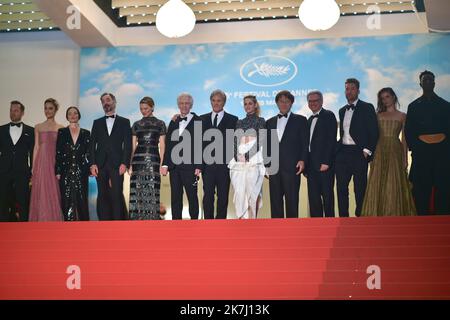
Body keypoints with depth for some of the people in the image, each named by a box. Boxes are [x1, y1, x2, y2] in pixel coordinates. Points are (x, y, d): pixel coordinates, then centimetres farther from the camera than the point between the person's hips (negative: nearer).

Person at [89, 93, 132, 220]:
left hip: (117, 165, -2)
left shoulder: (124, 122, 11)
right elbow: (92, 144, 11)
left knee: (117, 195, -9)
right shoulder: (97, 123, 18)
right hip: (100, 165, 2)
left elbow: (128, 144, 3)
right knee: (102, 196, 0)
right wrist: (92, 164, -2)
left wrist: (124, 163, -9)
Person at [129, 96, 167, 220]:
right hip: (138, 159, 2)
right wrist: (129, 164, 4)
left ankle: (152, 218, -3)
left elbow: (162, 145, 5)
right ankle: (137, 218, 1)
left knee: (152, 190, -7)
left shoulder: (160, 124, 9)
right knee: (137, 190, -3)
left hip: (153, 159, -2)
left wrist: (162, 163, -5)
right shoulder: (136, 124, 14)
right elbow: (133, 145, 13)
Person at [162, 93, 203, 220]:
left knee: (192, 196, 1)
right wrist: (165, 164, 6)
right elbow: (168, 145, 14)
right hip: (174, 166, 5)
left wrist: (198, 166, -11)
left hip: (190, 166, -5)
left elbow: (201, 145, -5)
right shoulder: (173, 122, 16)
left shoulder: (198, 121, -1)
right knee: (175, 197, 6)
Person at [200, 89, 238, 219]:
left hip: (224, 164, -2)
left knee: (223, 197, 2)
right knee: (207, 196, 2)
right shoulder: (203, 119, 13)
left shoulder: (232, 120, 5)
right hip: (207, 164, 2)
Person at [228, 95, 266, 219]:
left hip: (254, 162, -3)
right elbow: (235, 142, 15)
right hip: (239, 162, 4)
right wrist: (237, 156, 0)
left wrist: (248, 155, -9)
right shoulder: (239, 123, 19)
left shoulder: (260, 121, 8)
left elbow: (261, 142, 0)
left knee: (252, 192, -7)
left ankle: (252, 219, -2)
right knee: (239, 192, -4)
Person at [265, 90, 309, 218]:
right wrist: (265, 164, 8)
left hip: (291, 166, -3)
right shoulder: (270, 122, 19)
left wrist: (302, 160, -9)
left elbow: (305, 142, 3)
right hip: (274, 166, 4)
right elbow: (267, 145, 17)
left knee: (292, 199, -4)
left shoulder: (300, 120, 9)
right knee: (275, 200, 3)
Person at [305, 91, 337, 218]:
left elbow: (331, 140, -11)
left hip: (325, 164, -7)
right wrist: (306, 165, 11)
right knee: (313, 197, 5)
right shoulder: (310, 120, 20)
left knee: (327, 195, -3)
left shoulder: (328, 116, -3)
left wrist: (326, 162, -18)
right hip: (312, 165, 7)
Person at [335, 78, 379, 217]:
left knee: (360, 189, -2)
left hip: (359, 154, -5)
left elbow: (374, 132, -5)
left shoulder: (367, 108, 0)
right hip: (343, 154, 5)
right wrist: (338, 148, 8)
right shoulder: (342, 111, 18)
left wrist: (367, 151, -12)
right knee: (341, 189, 4)